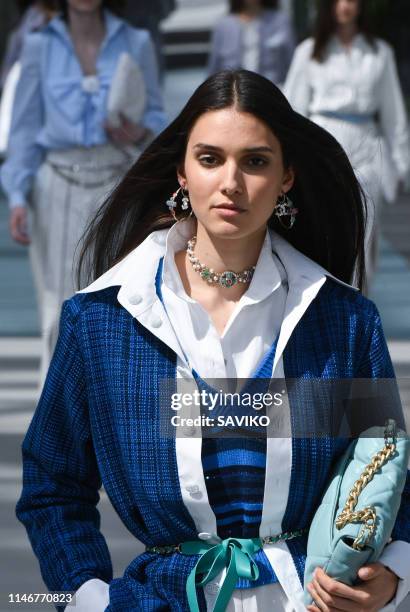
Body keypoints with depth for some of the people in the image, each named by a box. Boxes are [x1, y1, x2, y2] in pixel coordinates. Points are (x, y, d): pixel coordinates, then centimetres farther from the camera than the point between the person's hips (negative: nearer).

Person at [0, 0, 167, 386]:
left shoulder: (136, 43, 6)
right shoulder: (40, 46, 5)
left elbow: (156, 115, 11)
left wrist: (139, 133, -12)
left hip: (118, 183, 0)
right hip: (59, 187, 0)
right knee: (61, 315, -1)